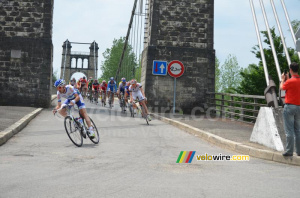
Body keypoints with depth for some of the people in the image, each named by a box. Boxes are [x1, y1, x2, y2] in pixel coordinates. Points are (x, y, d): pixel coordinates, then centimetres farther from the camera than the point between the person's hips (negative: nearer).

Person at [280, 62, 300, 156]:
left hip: (290, 106, -7)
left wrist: (283, 79, 20)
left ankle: (289, 151, -5)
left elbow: (281, 87, 4)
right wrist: (287, 79, 27)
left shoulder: (290, 81, -14)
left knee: (289, 130, -5)